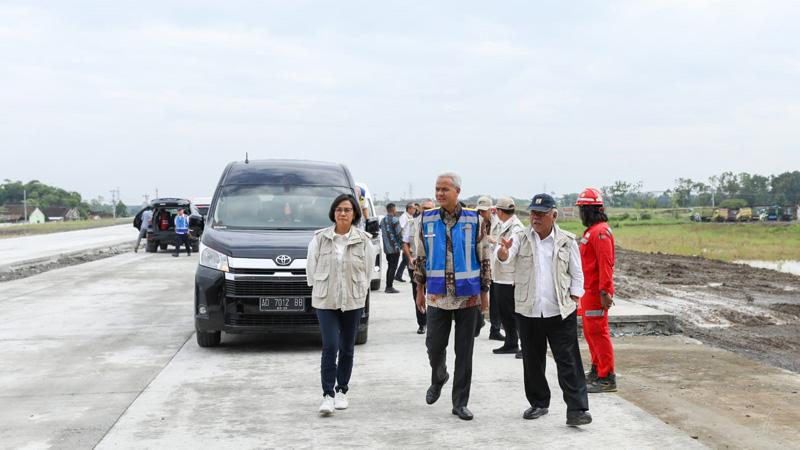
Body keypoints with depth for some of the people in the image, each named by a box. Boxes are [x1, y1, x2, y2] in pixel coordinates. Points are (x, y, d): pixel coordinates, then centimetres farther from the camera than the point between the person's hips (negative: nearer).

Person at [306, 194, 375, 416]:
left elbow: (368, 268, 5)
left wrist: (359, 291, 6)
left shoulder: (363, 240, -1)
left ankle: (342, 390, 25)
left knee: (347, 348, 10)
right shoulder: (320, 238, -2)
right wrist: (319, 288, 6)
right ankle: (328, 394, -7)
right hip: (325, 300, -1)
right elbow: (312, 266, 6)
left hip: (353, 301, 1)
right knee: (330, 346, -11)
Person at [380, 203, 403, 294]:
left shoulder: (383, 220, 10)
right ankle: (390, 287, -5)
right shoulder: (394, 220, -14)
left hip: (387, 248, 8)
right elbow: (399, 234, -13)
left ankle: (388, 286, 18)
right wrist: (401, 245, 1)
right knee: (393, 267, -3)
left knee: (390, 266, 16)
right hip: (394, 248, -8)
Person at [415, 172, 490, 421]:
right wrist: (420, 290, 9)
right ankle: (438, 379, 35)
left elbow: (483, 258, 2)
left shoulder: (473, 220, -2)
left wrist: (484, 292, 1)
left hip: (468, 296, -1)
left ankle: (460, 402, 12)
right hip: (437, 295, 1)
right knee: (434, 345, 3)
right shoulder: (427, 220, 3)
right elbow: (421, 257, 10)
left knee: (464, 351, 3)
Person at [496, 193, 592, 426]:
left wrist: (573, 301, 0)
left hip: (560, 312, -2)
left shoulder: (567, 241, 1)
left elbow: (576, 274, 7)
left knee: (568, 361, -5)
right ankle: (538, 403, 26)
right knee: (532, 361, 12)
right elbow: (505, 258, -18)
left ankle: (577, 409, -4)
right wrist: (503, 250, -41)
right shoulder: (521, 238, 1)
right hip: (528, 311, 2)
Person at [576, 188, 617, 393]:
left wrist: (605, 291, -26)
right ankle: (597, 370, 30)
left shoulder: (601, 232, -17)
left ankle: (607, 378, -5)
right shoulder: (591, 231, 16)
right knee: (589, 331, 18)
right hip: (589, 290, 11)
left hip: (597, 292, -11)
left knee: (598, 332, -9)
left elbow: (605, 264, -23)